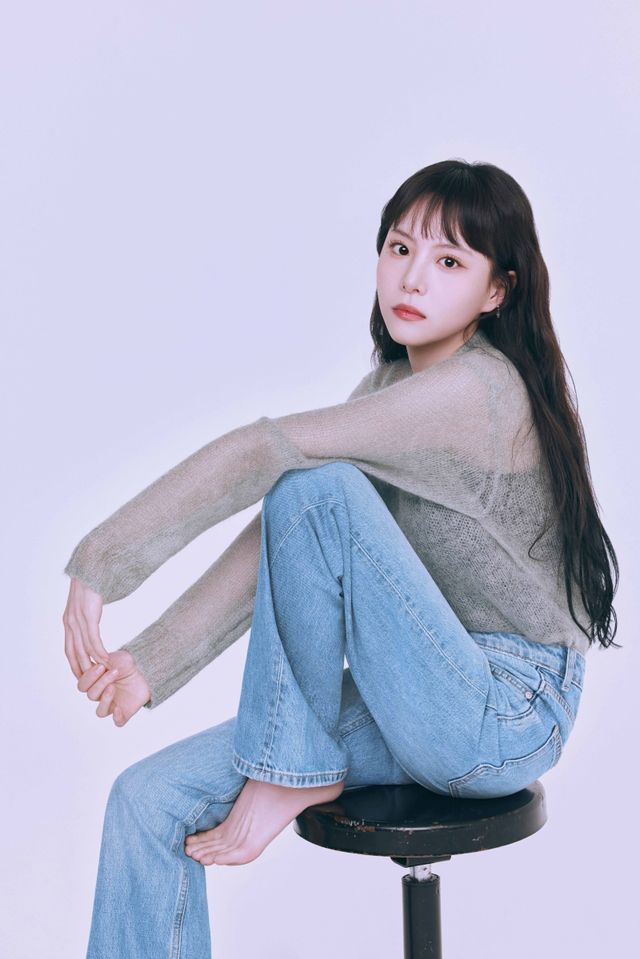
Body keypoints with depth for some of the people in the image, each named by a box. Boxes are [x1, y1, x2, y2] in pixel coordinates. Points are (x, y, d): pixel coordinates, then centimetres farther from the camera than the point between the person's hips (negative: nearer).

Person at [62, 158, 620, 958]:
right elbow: (277, 541, 1)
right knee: (150, 800, -5)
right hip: (424, 706, 8)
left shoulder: (476, 392, -19)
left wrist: (99, 562, -21)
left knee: (316, 485, -26)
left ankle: (293, 771, -9)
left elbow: (262, 453, -27)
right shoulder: (390, 387, 9)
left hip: (505, 713, -8)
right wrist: (152, 662, -7)